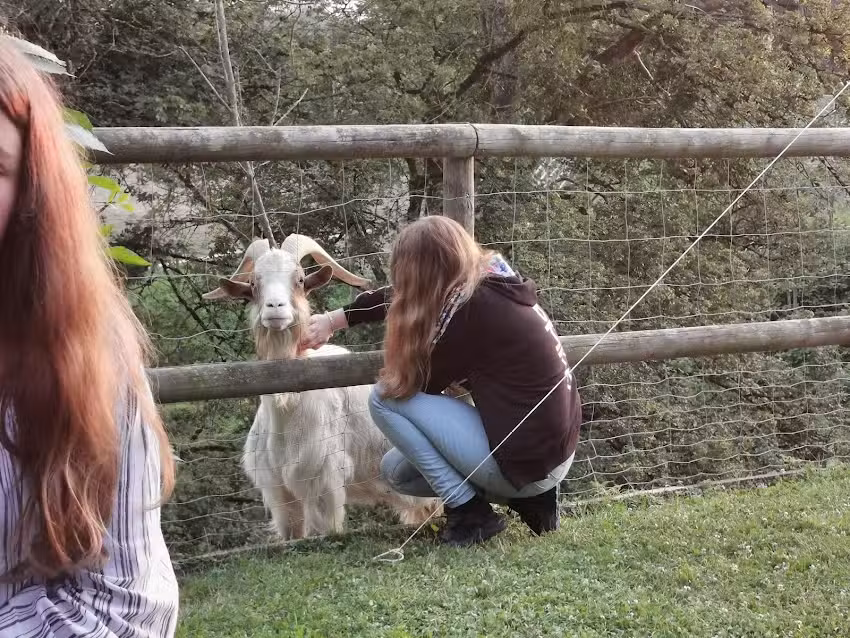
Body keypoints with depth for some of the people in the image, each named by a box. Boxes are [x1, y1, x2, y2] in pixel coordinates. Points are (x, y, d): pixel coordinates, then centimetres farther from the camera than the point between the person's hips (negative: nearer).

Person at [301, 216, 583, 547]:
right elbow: (397, 298, 19)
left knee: (385, 398, -6)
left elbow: (423, 383, -8)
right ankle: (532, 499, 12)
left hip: (524, 462, -9)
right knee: (395, 469, 19)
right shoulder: (490, 282, 6)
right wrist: (332, 320, 22)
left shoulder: (471, 306, -20)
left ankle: (469, 513, -4)